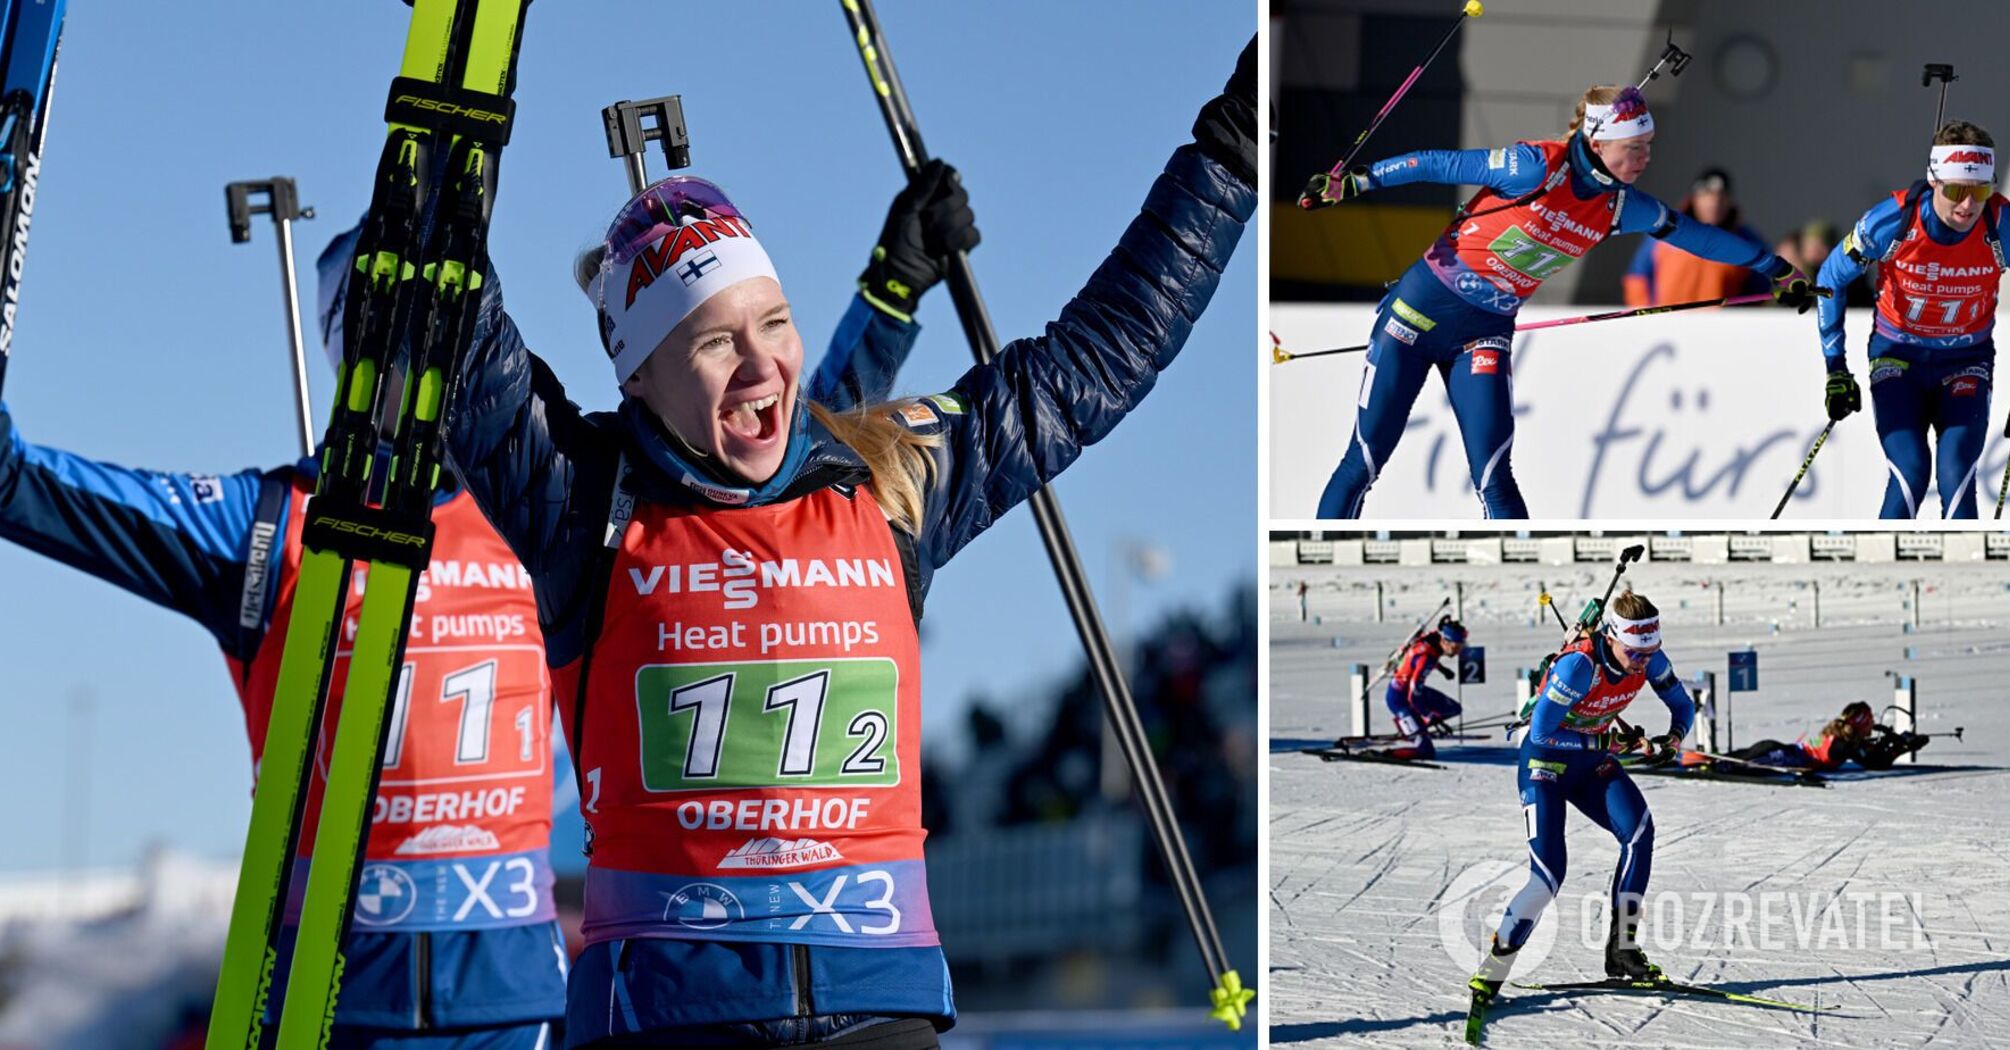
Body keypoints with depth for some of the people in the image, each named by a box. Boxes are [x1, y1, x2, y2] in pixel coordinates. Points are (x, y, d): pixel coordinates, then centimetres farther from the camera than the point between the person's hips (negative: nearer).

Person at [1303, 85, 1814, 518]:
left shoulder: (1620, 207, -2)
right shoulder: (1537, 168, -20)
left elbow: (1695, 234, 13)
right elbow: (1438, 164, -14)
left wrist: (1774, 267, 22)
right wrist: (1353, 183, -15)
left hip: (1486, 333, 4)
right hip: (1423, 305, -4)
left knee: (1493, 477, -9)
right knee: (1365, 460, -2)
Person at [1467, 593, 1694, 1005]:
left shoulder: (1649, 660, -12)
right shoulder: (1579, 665, -30)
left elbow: (1682, 705, 4)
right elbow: (1541, 732, -27)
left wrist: (1673, 737, -18)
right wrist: (1607, 739, -30)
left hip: (1594, 763, 5)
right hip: (1545, 764, -5)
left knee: (1639, 830, -24)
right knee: (1548, 876, -18)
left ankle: (1622, 948, -14)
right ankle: (1492, 969, -3)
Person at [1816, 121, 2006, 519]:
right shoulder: (1891, 220, -22)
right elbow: (1831, 278, -5)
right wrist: (1836, 368, -3)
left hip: (1965, 363, 1)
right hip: (1897, 355, -1)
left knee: (1957, 480, -17)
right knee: (1910, 473, -18)